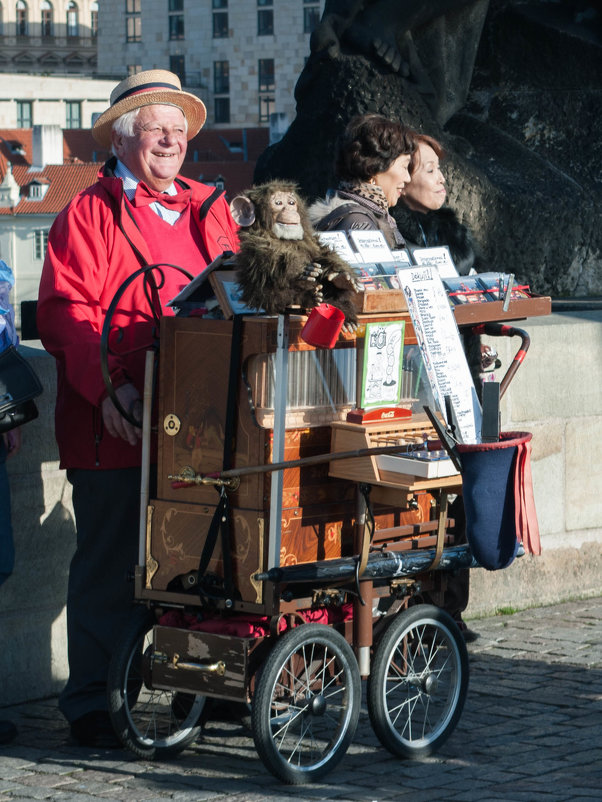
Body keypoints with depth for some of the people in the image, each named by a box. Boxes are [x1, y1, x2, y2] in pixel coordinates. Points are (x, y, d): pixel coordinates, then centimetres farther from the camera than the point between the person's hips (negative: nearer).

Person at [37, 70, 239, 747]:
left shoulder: (210, 209, 18)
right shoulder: (89, 214, 2)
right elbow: (63, 311, -7)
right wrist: (109, 384, -19)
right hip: (119, 424, -5)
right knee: (109, 566, 1)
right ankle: (92, 703, 9)